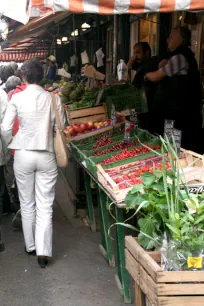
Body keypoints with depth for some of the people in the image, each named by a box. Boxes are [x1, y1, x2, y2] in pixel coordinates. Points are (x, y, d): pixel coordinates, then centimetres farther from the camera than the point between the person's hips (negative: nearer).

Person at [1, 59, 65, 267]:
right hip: (47, 156, 0)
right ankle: (43, 252, 4)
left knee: (27, 204, 15)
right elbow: (60, 128, 0)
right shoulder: (53, 99, -4)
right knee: (45, 206, 5)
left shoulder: (17, 98, -7)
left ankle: (30, 246, 27)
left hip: (23, 155, 0)